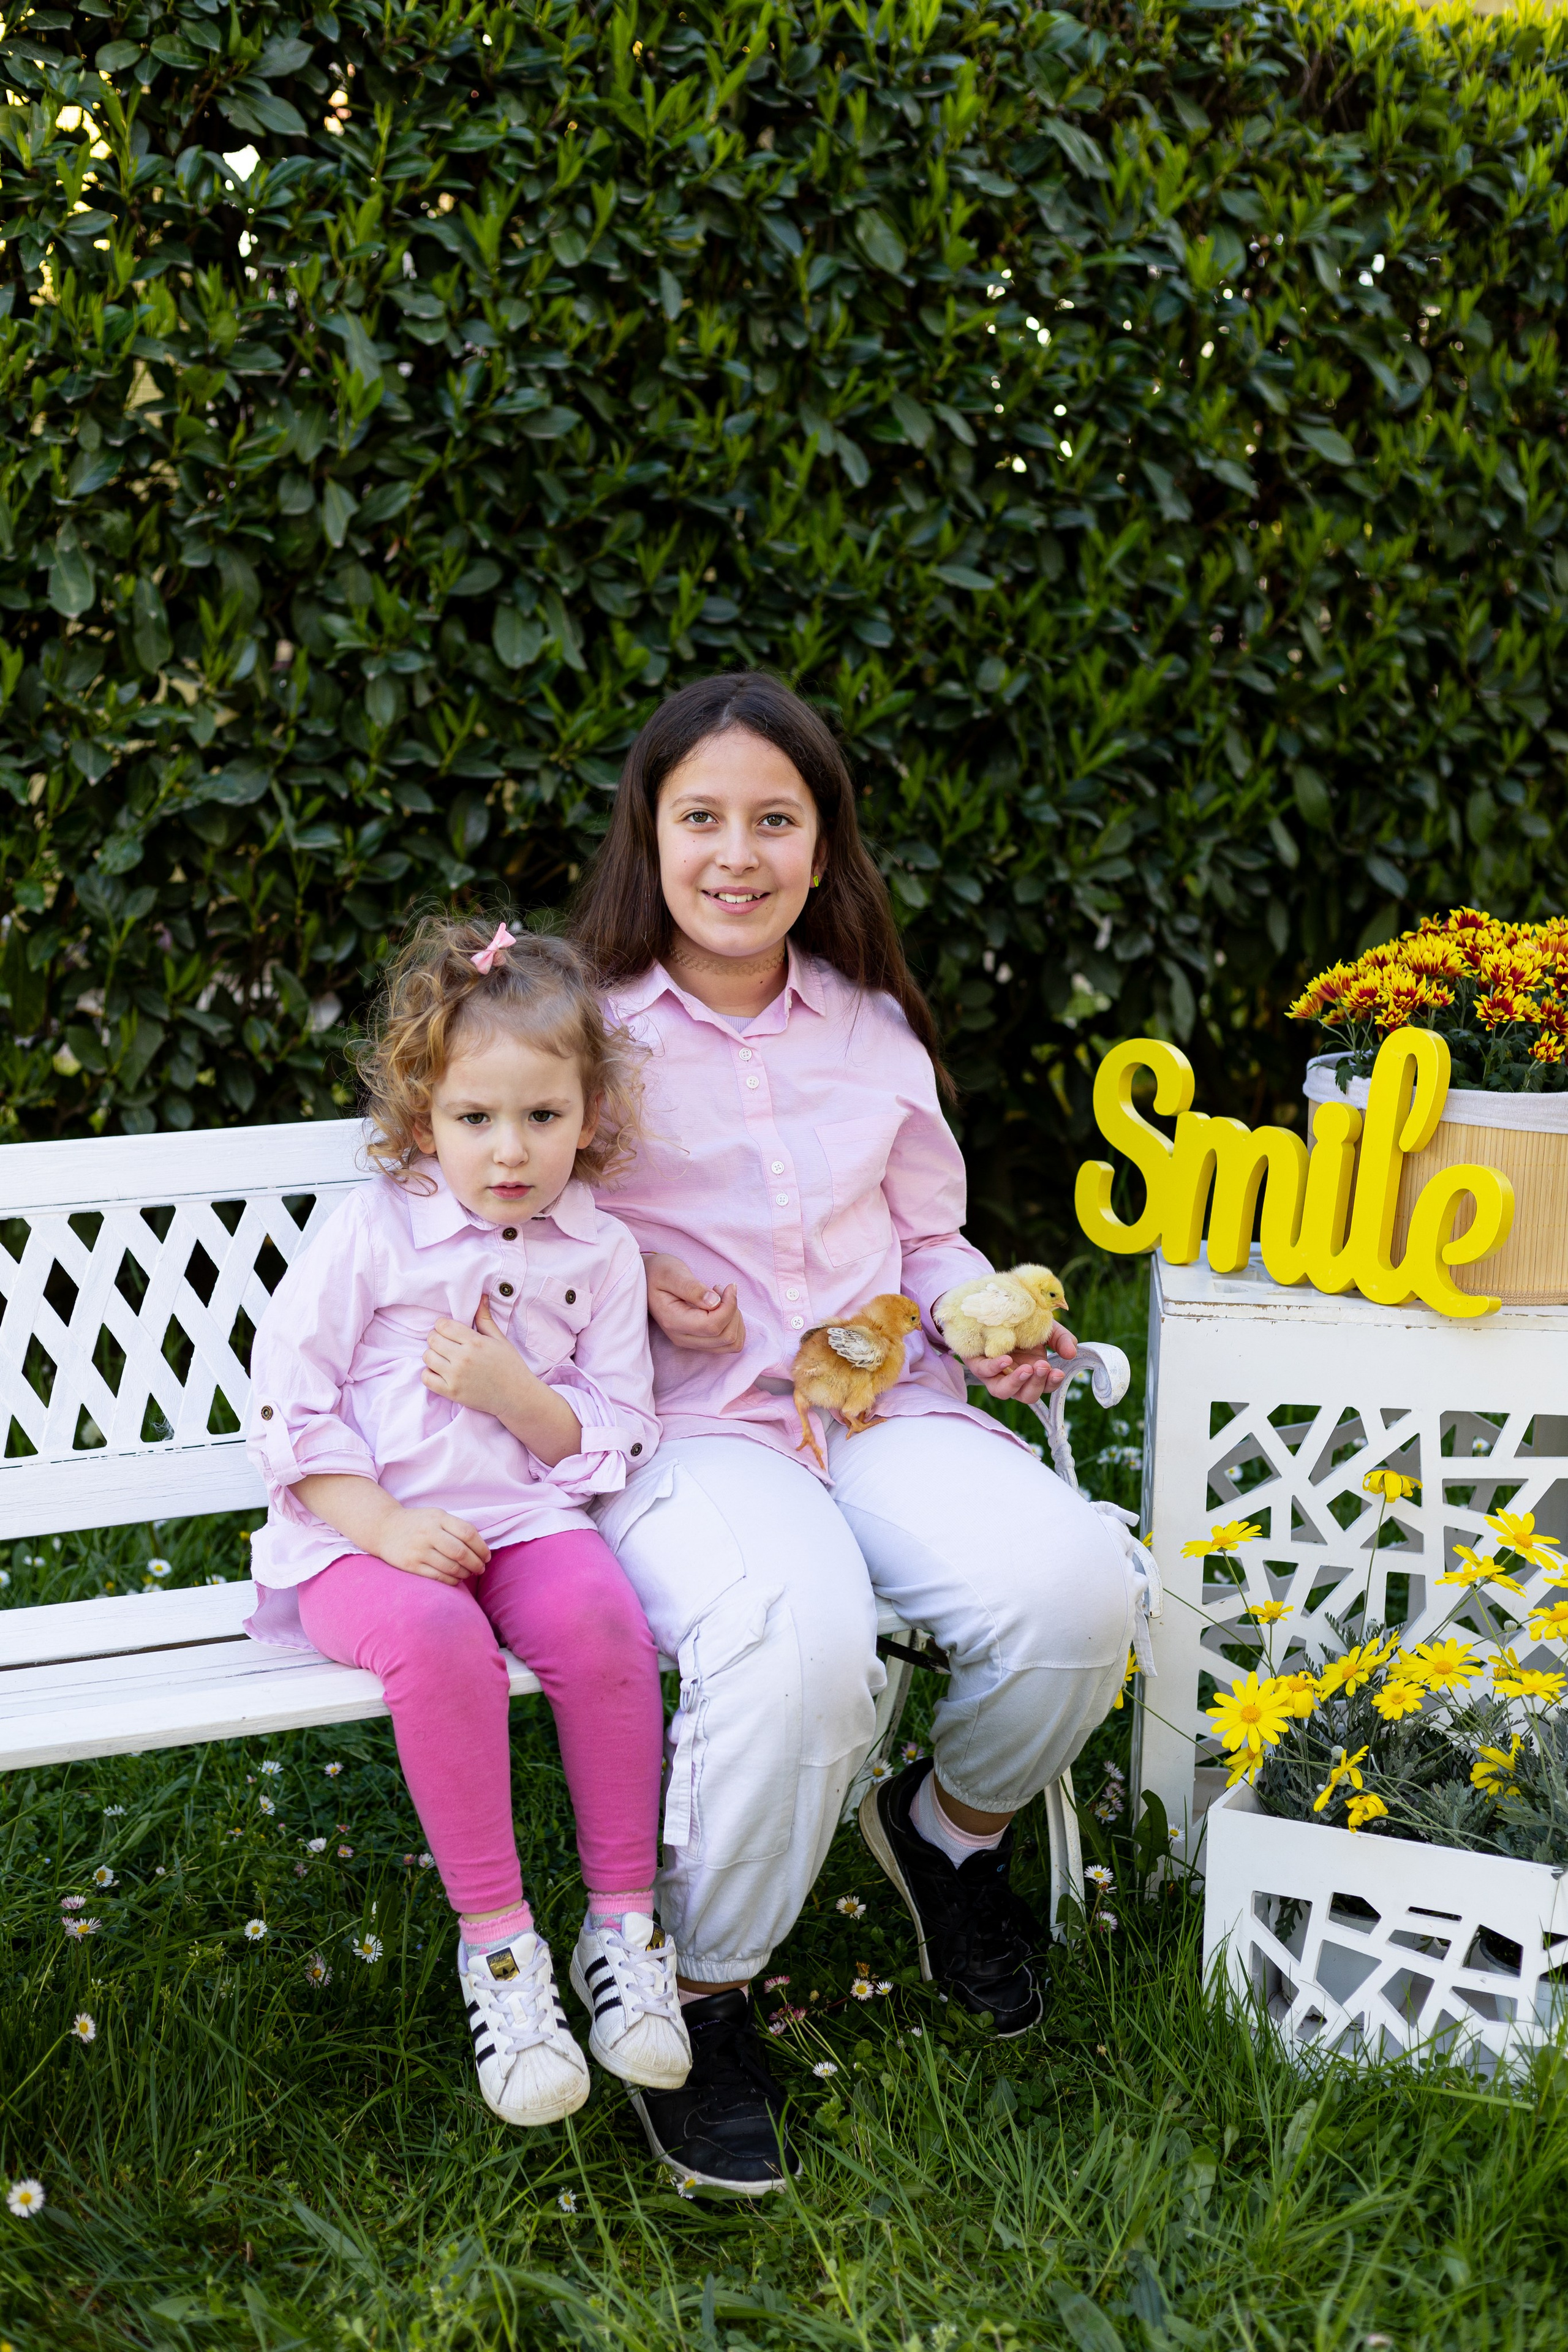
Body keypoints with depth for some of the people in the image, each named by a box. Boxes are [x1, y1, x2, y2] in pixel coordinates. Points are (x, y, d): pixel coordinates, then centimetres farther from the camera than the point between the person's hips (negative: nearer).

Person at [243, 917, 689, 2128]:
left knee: (601, 1617, -30)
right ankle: (496, 1942, -21)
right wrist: (386, 1527, -14)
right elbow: (287, 1405, -2)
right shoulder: (372, 1232, 1)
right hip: (364, 1536, -2)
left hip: (528, 1517, 2)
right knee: (437, 1641, -35)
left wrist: (516, 1393, -12)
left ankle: (623, 1922, -15)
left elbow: (615, 1438, 7)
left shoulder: (601, 1255, 8)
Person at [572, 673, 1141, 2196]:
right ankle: (697, 1999, -11)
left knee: (1073, 1585, -26)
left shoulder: (874, 1030, 16)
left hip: (880, 1407, 4)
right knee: (803, 1640, -37)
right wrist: (622, 1280, -10)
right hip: (685, 1432, -4)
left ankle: (953, 1829, 9)